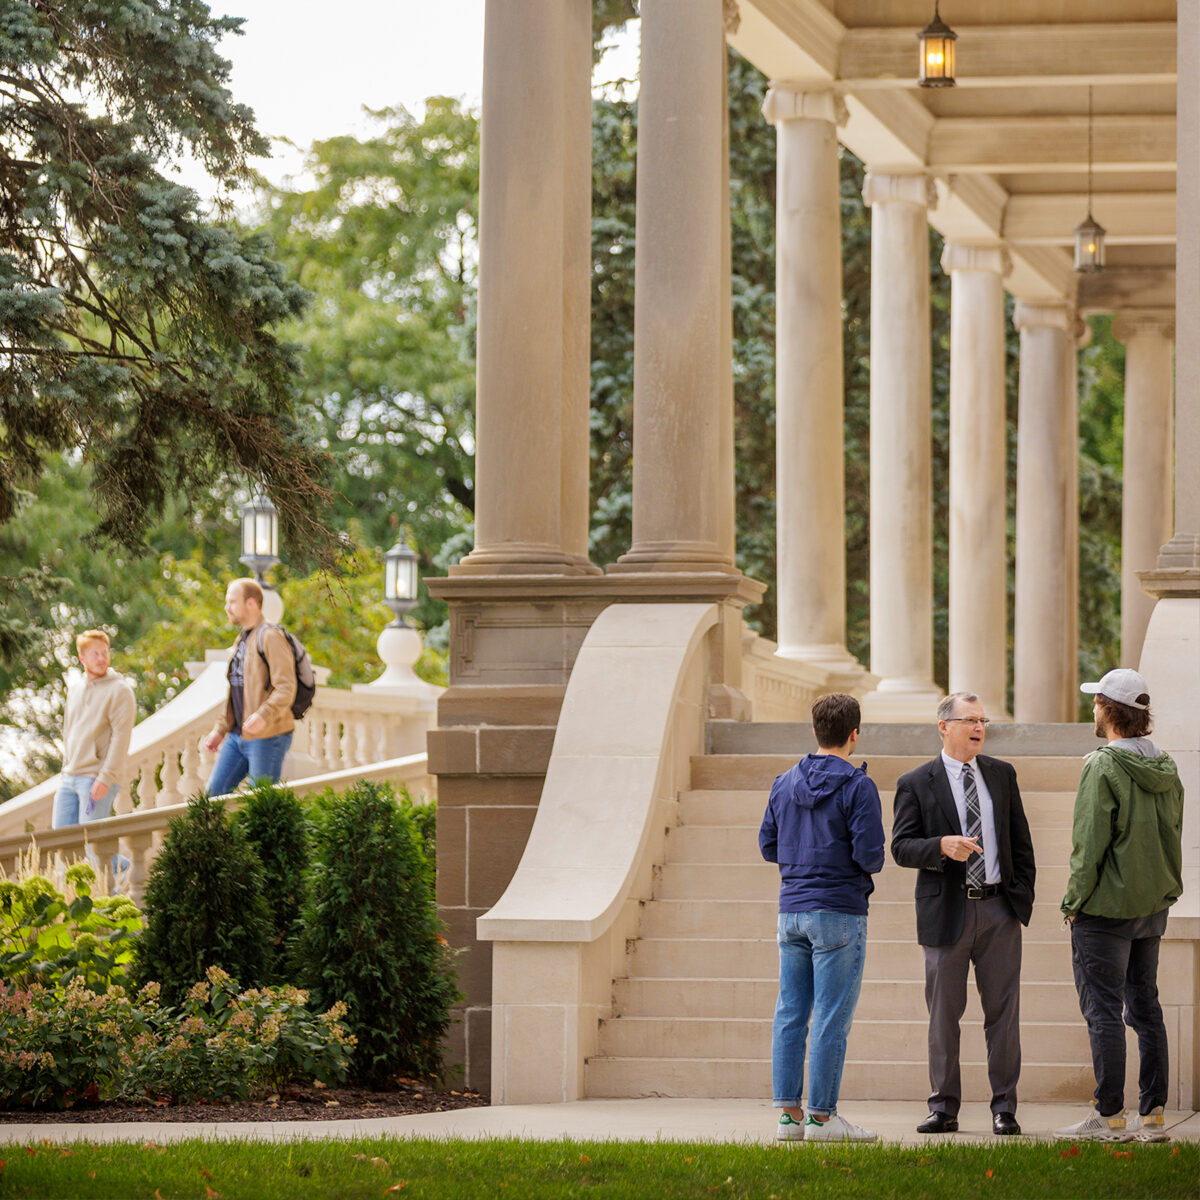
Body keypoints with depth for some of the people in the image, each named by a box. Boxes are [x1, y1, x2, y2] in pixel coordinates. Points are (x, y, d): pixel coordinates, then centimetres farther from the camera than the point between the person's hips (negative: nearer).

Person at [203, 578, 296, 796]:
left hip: (267, 737, -9)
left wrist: (263, 715, -35)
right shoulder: (242, 640, 19)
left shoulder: (271, 637, -12)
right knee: (215, 790, 2)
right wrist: (220, 729, 20)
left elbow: (286, 689, -20)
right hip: (238, 735, 9)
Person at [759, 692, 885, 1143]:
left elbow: (769, 846, 13)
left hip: (791, 911, 6)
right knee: (832, 1017, -3)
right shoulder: (857, 787, -10)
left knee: (790, 1015, 8)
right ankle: (821, 1115, -3)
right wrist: (868, 862, 7)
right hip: (838, 911, -6)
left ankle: (789, 1113, 8)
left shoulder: (785, 784, 9)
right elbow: (870, 855, -14)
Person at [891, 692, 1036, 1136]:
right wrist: (942, 846, -21)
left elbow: (1020, 841, 14)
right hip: (947, 911, -2)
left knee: (1003, 1009, 1)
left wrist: (1023, 895, 5)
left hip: (999, 910, 2)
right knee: (944, 1012, 2)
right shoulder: (916, 784, 2)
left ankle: (1004, 1106, 7)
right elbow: (901, 846, -4)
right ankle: (944, 1107, 10)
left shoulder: (1002, 775, 12)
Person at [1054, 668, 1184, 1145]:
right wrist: (1163, 892, 18)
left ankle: (1110, 1116, -3)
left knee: (1103, 1011, -3)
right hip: (1153, 907, 8)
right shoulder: (1165, 769, 8)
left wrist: (1074, 902, -9)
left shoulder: (1104, 768, -16)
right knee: (1145, 1008, 12)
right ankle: (1152, 1115, 13)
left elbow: (1090, 842, -17)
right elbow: (1173, 835, 13)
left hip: (1106, 908, -8)